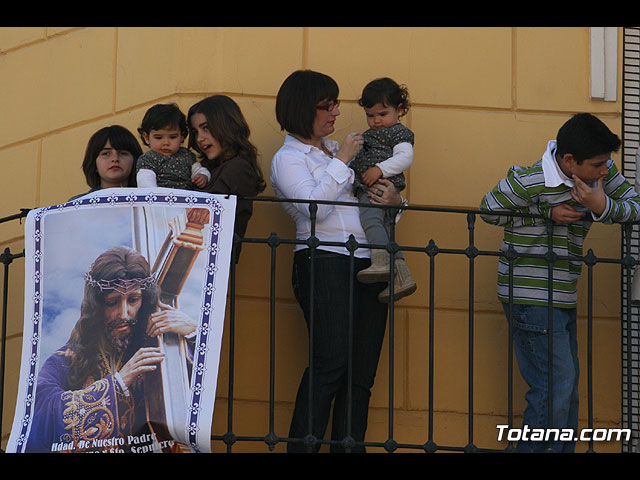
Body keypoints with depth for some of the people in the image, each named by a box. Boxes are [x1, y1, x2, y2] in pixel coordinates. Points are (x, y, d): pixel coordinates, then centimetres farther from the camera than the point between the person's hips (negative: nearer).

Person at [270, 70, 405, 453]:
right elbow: (314, 207, -12)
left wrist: (394, 200, 4)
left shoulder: (336, 149, 23)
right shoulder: (288, 159, 4)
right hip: (324, 262, -7)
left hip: (368, 262, 7)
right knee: (331, 359, -20)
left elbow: (372, 198, 27)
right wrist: (342, 161, -8)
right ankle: (303, 445, -19)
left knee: (362, 371, 0)